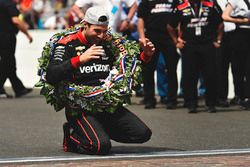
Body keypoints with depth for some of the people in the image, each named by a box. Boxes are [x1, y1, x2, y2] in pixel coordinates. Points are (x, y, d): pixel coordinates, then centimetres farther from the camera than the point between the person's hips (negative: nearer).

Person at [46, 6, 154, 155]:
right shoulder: (68, 44, -6)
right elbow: (51, 77, -21)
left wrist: (145, 56, 5)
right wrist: (80, 60, -31)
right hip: (80, 107, -6)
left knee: (143, 134, -5)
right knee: (101, 146, -28)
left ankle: (100, 131, 13)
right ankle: (72, 136, 3)